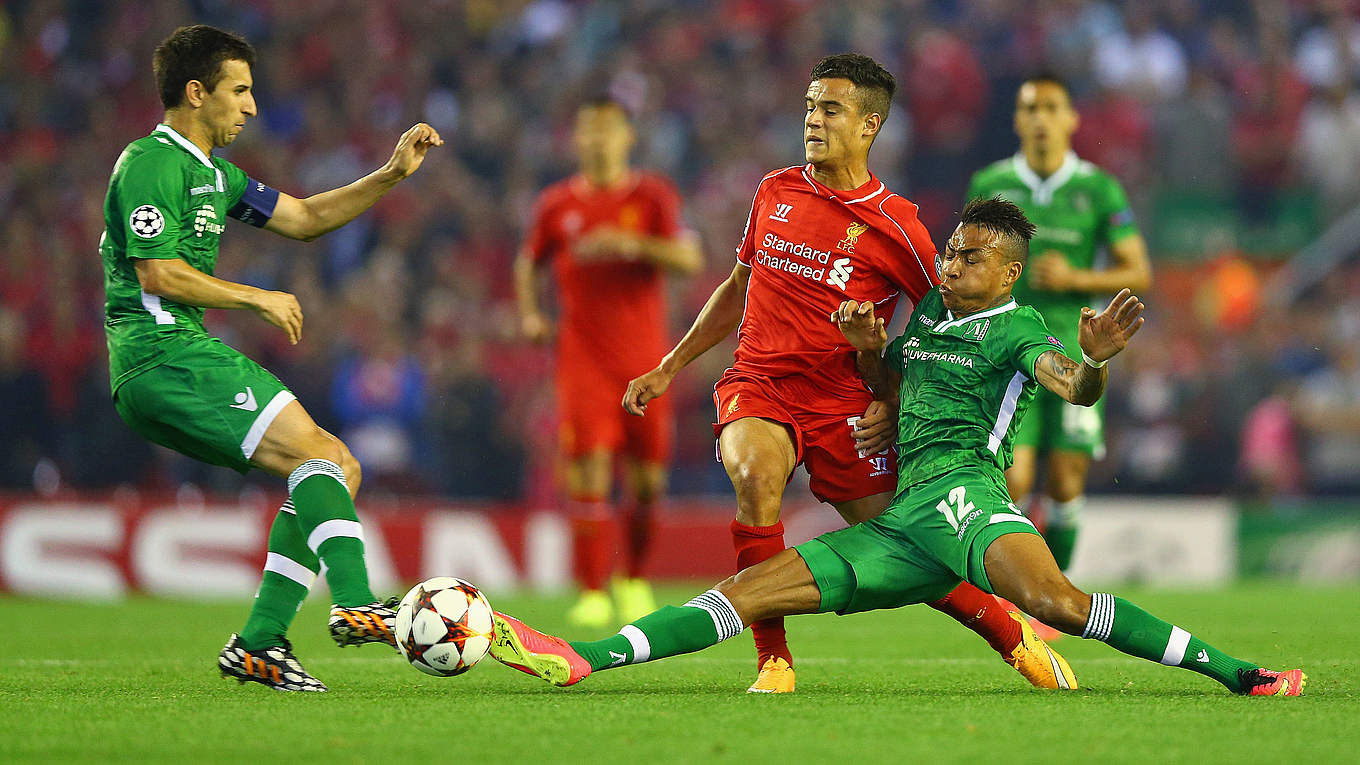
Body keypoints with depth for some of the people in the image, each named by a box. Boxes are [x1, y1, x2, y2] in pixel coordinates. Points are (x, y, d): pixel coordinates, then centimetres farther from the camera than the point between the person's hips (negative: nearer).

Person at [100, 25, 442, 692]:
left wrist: (392, 175, 17)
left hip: (181, 355, 10)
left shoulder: (211, 174, 23)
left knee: (337, 469, 5)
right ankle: (354, 605, -31)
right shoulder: (152, 163, -9)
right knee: (317, 452, -20)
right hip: (162, 354, -10)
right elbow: (159, 274, -17)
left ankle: (257, 646, 0)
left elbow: (305, 218, 27)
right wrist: (258, 299, -6)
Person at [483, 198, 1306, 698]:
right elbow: (889, 388, 38)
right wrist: (868, 349, 16)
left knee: (1055, 597, -35)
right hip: (901, 520, 7)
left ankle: (1234, 672, -32)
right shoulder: (931, 314, 23)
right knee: (754, 589, 2)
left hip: (962, 491, -7)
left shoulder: (1018, 329, 1)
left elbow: (1073, 387, -18)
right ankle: (578, 660, -1)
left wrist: (1095, 361, -41)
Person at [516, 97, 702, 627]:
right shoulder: (556, 204, 7)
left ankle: (635, 581, 26)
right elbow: (529, 263, 21)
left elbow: (689, 259, -10)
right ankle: (592, 594, -9)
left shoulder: (653, 196, 2)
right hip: (583, 359, 0)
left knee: (648, 481, 3)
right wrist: (530, 315, 4)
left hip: (645, 361, 0)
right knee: (589, 473, -12)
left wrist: (632, 243, -24)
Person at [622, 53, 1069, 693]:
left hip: (843, 402, -2)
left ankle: (1015, 637, 23)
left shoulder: (894, 226, -4)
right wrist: (668, 368, 22)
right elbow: (739, 288, 22)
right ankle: (773, 660, -23)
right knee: (756, 474, -31)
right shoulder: (775, 193, 8)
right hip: (758, 386, 2)